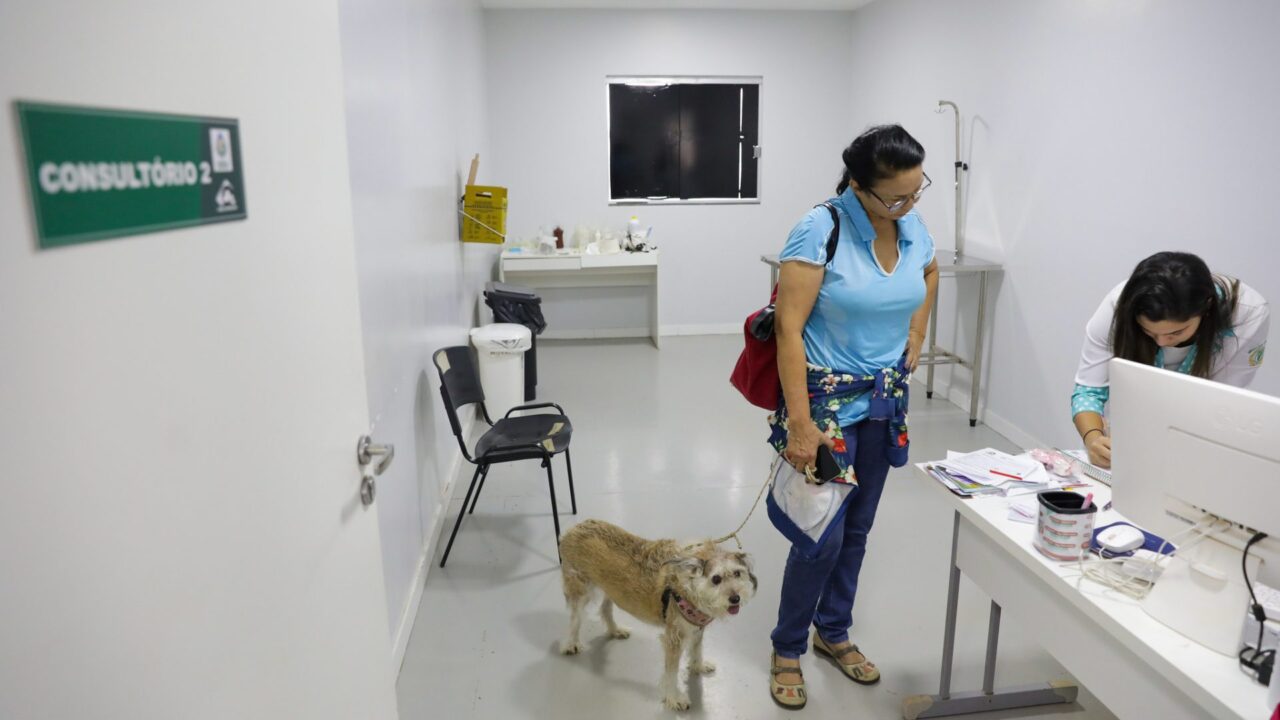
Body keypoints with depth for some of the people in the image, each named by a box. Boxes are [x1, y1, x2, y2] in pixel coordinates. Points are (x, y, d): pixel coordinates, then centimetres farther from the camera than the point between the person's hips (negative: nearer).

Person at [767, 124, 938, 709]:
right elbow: (788, 329, -22)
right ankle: (787, 649, 20)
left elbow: (929, 276, 25)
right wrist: (799, 422, -25)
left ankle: (834, 632, 37)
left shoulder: (914, 230, 0)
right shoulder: (820, 230, -19)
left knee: (857, 528, 16)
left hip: (885, 399, 6)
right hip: (827, 397, -6)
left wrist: (915, 336, 12)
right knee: (825, 535, -4)